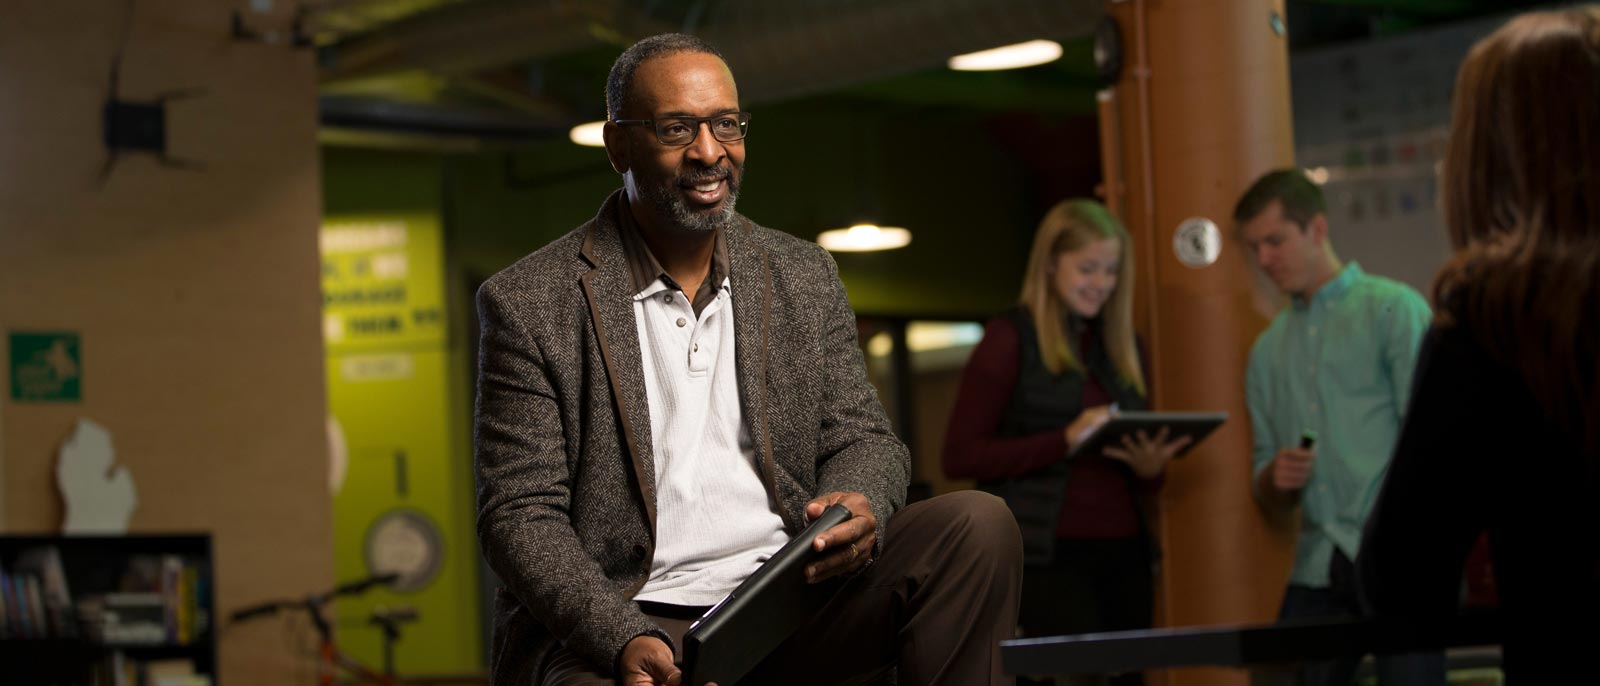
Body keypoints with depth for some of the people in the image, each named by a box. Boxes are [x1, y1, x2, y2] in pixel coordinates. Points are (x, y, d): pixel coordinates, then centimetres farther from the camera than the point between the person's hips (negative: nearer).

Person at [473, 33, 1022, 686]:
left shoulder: (805, 276, 13)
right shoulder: (528, 305, -1)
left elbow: (861, 438, 15)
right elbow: (519, 515, -5)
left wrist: (861, 506, -12)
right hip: (612, 626, -4)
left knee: (978, 526, -17)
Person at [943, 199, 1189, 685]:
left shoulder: (1122, 345, 17)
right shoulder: (1010, 339, 0)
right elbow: (960, 456, -7)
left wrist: (1150, 469, -1)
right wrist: (1066, 440, -16)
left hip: (1123, 553, 6)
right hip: (1046, 554, -6)